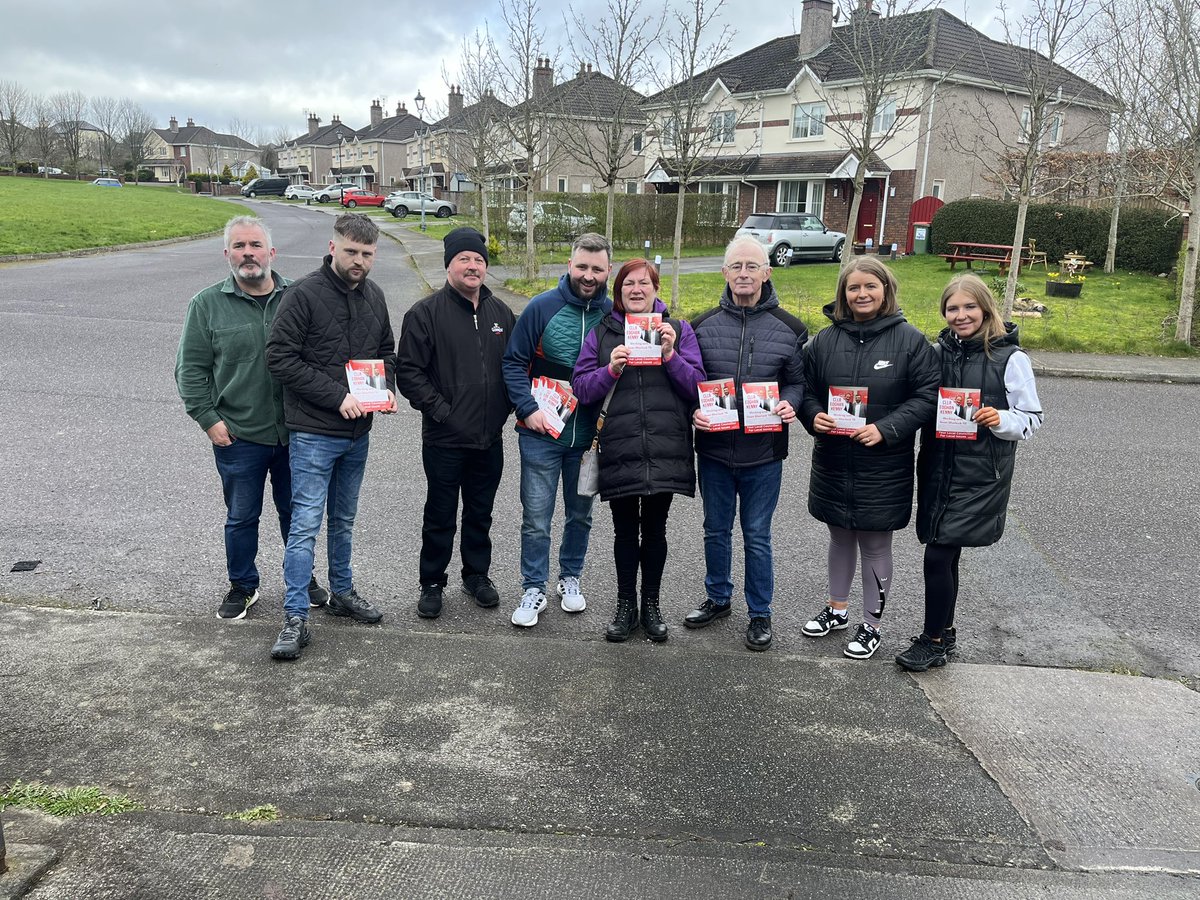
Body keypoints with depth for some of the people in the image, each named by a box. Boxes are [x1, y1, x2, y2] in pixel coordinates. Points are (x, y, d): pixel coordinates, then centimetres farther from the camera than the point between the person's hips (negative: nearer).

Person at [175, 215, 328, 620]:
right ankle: (243, 586, 30)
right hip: (238, 435, -1)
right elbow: (191, 369, 1)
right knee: (241, 516, 12)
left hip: (295, 432, 1)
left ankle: (303, 578, 34)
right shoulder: (207, 304, -2)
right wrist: (208, 418, -6)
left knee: (296, 511, 15)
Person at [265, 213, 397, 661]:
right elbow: (280, 357, -16)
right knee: (306, 523, -4)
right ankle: (295, 617, 4)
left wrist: (387, 388, -1)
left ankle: (342, 591, 36)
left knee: (344, 519, 20)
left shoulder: (373, 295, 8)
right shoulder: (304, 294, -13)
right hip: (314, 433, -6)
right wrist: (336, 396, -20)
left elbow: (386, 350, 19)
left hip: (357, 432, 6)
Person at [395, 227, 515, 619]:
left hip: (489, 439, 4)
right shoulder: (426, 313, -8)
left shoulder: (501, 313, 8)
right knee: (440, 517, 7)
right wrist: (440, 411, -15)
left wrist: (505, 407, 4)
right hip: (445, 439, -4)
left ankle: (477, 575, 33)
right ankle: (431, 583, 23)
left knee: (480, 514, 17)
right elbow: (408, 371, -10)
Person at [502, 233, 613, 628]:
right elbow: (514, 362, -4)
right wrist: (528, 409, -15)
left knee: (580, 514, 17)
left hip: (589, 436, 2)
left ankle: (570, 578, 36)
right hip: (541, 433, -2)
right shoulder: (543, 307, -8)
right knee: (536, 517, 3)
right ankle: (534, 589, 19)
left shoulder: (615, 314, -2)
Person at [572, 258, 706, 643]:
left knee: (655, 529, 11)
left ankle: (651, 605, 27)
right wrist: (611, 370, -15)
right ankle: (626, 606, 26)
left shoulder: (678, 330, 6)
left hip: (665, 450, 0)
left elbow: (696, 387, -1)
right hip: (619, 451, 0)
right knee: (625, 531, 10)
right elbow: (581, 388, 1)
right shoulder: (601, 333, 6)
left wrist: (670, 355, -15)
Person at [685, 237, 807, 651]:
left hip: (763, 451, -2)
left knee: (757, 535, 9)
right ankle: (718, 598, 36)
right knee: (716, 530, 16)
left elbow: (797, 381, 7)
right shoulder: (703, 326, 1)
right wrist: (694, 411, -12)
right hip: (714, 447, 2)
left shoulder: (789, 329, -2)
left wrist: (789, 404, -14)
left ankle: (760, 613, 25)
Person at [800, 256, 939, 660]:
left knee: (875, 546, 9)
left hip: (883, 469, -3)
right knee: (840, 538, 19)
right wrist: (814, 416, -13)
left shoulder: (909, 340, -8)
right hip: (832, 462, 4)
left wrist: (886, 429, -19)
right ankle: (837, 609, 39)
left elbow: (928, 396, -9)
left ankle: (871, 624, 26)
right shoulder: (826, 339, 1)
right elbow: (807, 388, 8)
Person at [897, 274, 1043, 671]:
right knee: (946, 554, 13)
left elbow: (1032, 418, -3)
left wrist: (1002, 419, -21)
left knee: (938, 555, -8)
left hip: (980, 476, -5)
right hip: (938, 469, 5)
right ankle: (944, 633, 29)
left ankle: (934, 639, 8)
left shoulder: (1010, 358, -7)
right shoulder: (938, 352, 7)